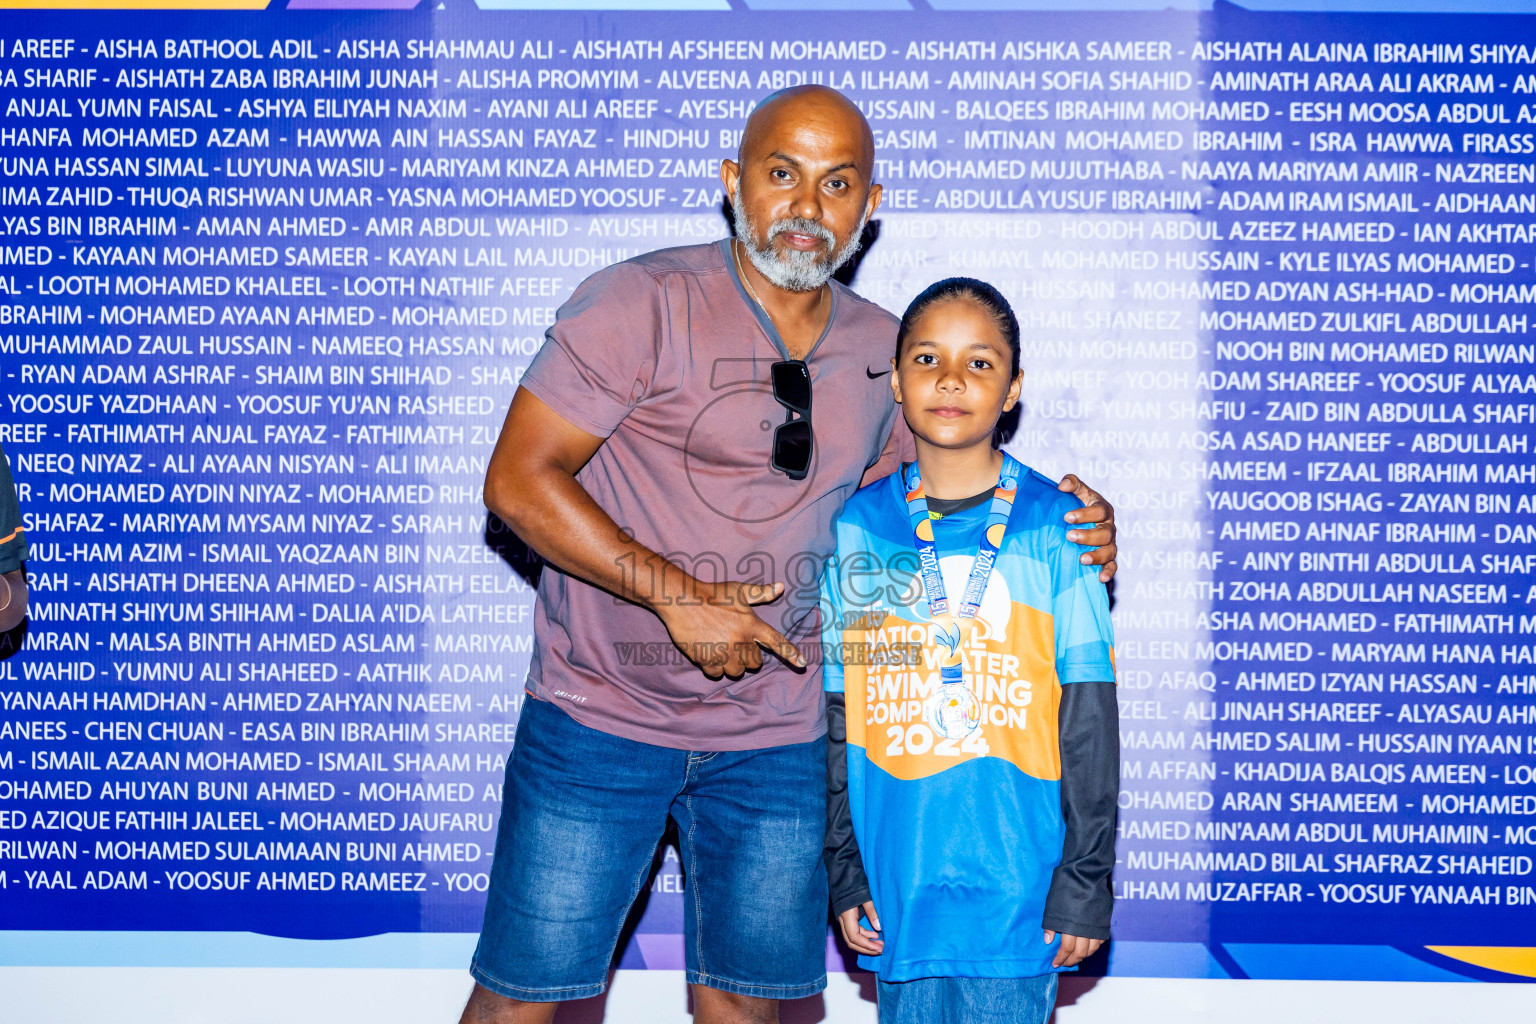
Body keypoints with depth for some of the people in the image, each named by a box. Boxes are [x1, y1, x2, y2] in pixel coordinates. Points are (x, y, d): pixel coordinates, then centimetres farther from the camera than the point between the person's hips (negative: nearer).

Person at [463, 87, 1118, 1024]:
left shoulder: (883, 352, 5)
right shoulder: (645, 304, -12)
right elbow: (519, 480, -15)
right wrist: (678, 596, -20)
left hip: (778, 733, 4)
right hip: (603, 713, -4)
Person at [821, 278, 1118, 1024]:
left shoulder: (1053, 527, -4)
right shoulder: (856, 528, 3)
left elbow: (1088, 722, -2)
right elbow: (834, 715, 7)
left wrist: (1085, 879, -3)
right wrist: (843, 868, 5)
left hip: (1015, 885, -2)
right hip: (896, 881, 3)